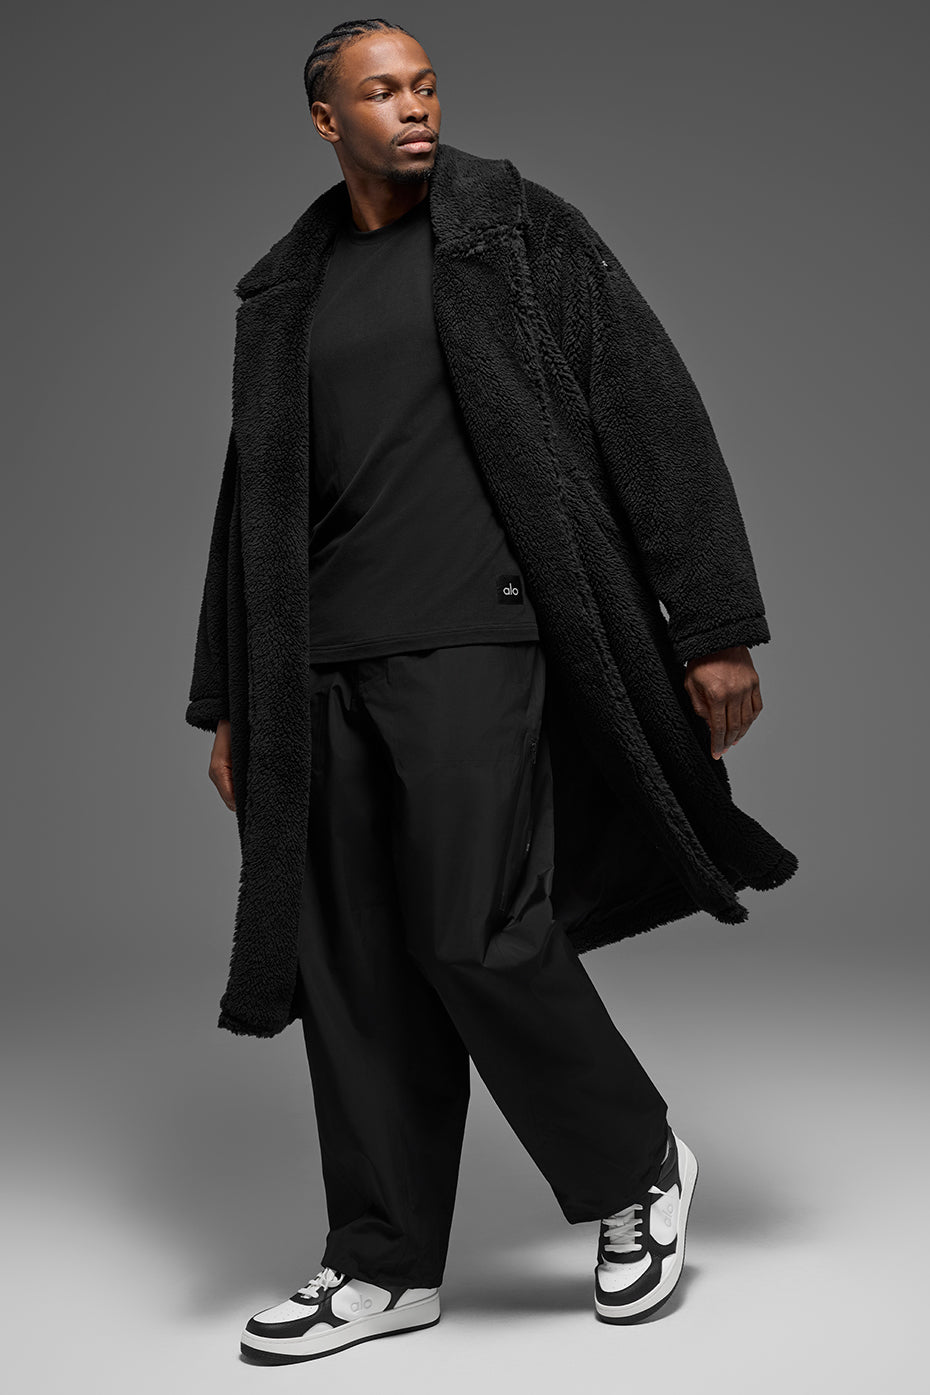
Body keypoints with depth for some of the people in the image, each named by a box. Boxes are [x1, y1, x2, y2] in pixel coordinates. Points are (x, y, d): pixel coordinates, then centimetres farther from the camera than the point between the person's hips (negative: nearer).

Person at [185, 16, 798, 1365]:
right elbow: (253, 506, 18)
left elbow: (655, 416, -3)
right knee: (355, 965, 4)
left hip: (475, 638, -5)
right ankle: (386, 1267, 16)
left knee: (475, 933, -13)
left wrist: (718, 627, -10)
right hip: (328, 663, 5)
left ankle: (636, 1165, 13)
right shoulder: (284, 294, 15)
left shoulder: (521, 230, 2)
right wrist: (229, 703, 14)